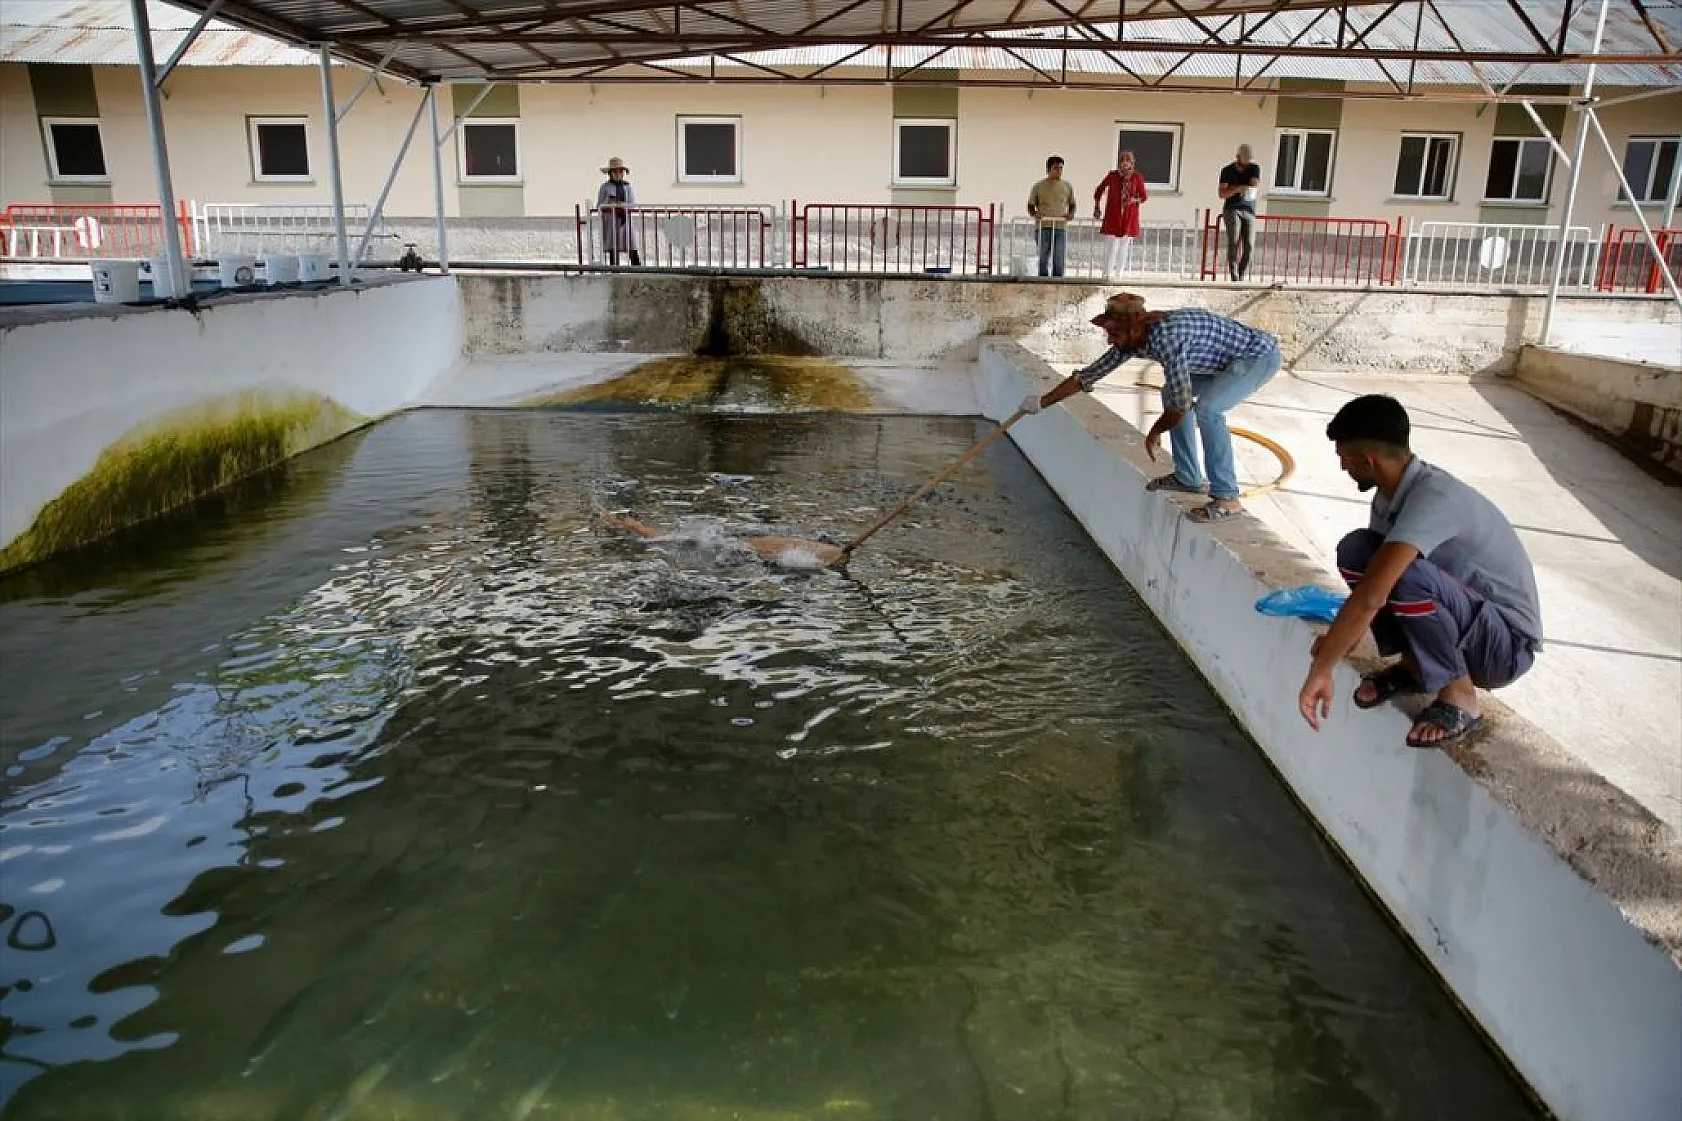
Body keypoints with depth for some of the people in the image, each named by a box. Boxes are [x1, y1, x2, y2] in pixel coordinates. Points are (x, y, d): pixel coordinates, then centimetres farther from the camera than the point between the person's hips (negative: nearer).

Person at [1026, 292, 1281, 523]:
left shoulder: (1166, 335, -33)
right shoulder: (1129, 340, -5)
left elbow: (1182, 402, -31)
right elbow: (1090, 374, 5)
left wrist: (1154, 433, -13)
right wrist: (1042, 402, 8)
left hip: (1261, 355, -10)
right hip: (1229, 360, 10)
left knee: (1206, 409, -28)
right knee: (1171, 393, 15)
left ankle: (1227, 498, -19)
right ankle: (1187, 478, 21)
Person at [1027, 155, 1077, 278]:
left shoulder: (1067, 187, 13)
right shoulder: (1039, 186, 7)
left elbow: (1072, 205, 20)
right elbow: (1030, 206, 10)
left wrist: (1071, 214, -3)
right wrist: (1034, 214, -12)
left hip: (1061, 227, 1)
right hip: (1043, 227, -1)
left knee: (1059, 259, -4)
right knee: (1044, 258, -1)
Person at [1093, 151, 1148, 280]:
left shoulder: (1137, 177, -1)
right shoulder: (1112, 176, -2)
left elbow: (1143, 196, 8)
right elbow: (1099, 191, 11)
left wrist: (1134, 200, -13)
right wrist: (1097, 208, 6)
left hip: (1129, 217, 2)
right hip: (1113, 216, -2)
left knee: (1124, 246, 6)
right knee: (1113, 245, -8)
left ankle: (1118, 274, 15)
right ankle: (1108, 274, 0)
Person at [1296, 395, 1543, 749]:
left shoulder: (1432, 499, -30)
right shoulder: (1390, 495, -2)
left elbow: (1371, 596, -40)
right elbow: (1371, 577, 13)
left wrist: (1321, 670, -35)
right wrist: (1343, 637, -1)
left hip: (1507, 645, -8)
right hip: (1464, 620, 8)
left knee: (1406, 574, -35)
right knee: (1355, 551, -8)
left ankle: (1459, 695, -13)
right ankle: (1412, 665, 6)